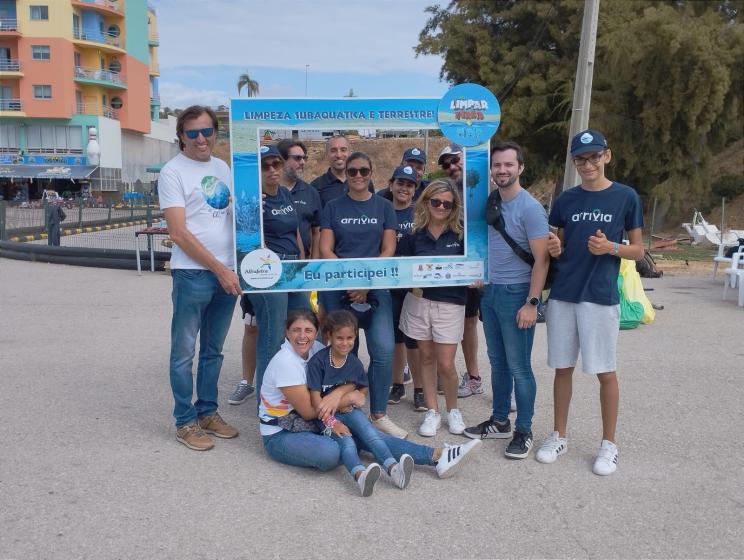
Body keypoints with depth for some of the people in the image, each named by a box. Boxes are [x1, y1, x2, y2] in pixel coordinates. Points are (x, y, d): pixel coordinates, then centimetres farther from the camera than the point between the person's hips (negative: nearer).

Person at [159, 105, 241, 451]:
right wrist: (219, 269, -14)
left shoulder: (222, 167, 13)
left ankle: (208, 412, 28)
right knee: (185, 353, 3)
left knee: (213, 351, 15)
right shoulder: (173, 172, -6)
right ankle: (185, 422, 14)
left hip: (227, 273, 6)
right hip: (192, 274, -6)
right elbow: (179, 233, -12)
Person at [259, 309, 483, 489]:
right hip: (280, 435, -6)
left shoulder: (315, 349, -1)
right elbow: (308, 411, -19)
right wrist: (348, 398, -13)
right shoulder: (285, 362, -22)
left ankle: (437, 456, -20)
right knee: (330, 451, -39)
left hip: (312, 424, 6)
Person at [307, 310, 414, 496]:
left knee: (370, 433, -24)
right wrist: (335, 425, -23)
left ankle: (393, 469, -44)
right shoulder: (318, 361, -13)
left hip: (348, 410, 4)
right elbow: (315, 398, -14)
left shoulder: (354, 363, 2)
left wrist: (339, 393, -11)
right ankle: (360, 474, -59)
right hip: (327, 415, -4)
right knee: (345, 440, -32)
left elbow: (363, 390, 10)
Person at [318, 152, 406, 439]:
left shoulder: (383, 207, 9)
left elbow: (388, 250, 2)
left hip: (375, 287, 0)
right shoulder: (333, 207, 8)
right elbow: (325, 250, 1)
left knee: (384, 350, -11)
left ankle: (378, 414, 2)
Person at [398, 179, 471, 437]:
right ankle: (432, 411, 22)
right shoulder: (414, 235, 2)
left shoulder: (461, 234, -3)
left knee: (446, 364, -2)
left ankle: (453, 410, 23)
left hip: (450, 304, -2)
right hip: (418, 301, 2)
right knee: (426, 357, 10)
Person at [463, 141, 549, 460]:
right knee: (498, 362, 16)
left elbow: (541, 259, -15)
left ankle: (523, 431, 12)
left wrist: (532, 303, -19)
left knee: (519, 367, 0)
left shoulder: (529, 208, -13)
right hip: (489, 291, 7)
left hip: (516, 294, -7)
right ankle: (499, 422, 28)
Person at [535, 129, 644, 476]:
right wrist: (555, 249, -9)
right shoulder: (565, 200, 7)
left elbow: (638, 250, 3)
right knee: (563, 367, 10)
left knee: (605, 372, 4)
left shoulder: (626, 197, -1)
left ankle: (609, 444, 19)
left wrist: (611, 247, -17)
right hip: (562, 295, 3)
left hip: (601, 297, -3)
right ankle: (559, 436, 24)